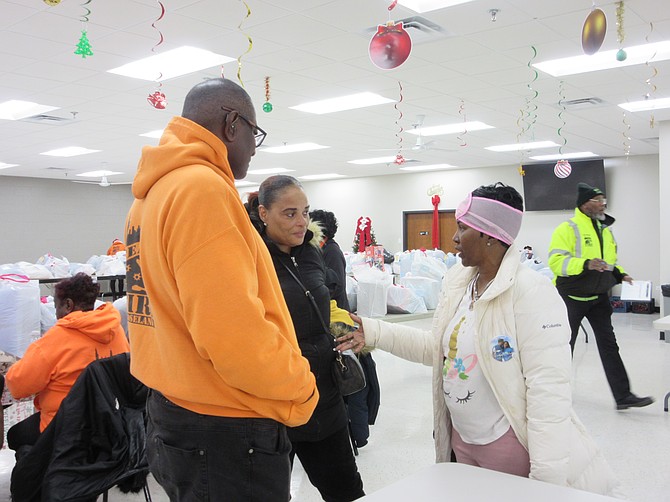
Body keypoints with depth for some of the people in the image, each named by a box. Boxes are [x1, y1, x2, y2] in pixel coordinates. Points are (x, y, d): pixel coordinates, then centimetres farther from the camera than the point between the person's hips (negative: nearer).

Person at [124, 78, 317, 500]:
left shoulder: (150, 195, 11)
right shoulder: (202, 187, -20)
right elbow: (232, 333, -27)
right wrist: (301, 388, -11)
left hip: (171, 418, 10)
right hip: (224, 435, -9)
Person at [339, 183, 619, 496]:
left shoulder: (532, 293, -21)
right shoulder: (457, 282, 4)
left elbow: (548, 389, -23)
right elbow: (436, 348, 12)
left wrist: (547, 477, -23)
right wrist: (374, 332, 2)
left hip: (511, 445, -7)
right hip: (462, 438, 8)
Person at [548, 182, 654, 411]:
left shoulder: (605, 229, 10)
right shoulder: (568, 229, -16)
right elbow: (556, 261, -25)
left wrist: (620, 274, 3)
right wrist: (586, 264, -36)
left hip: (599, 297, 6)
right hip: (573, 296, -6)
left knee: (609, 345, 2)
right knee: (565, 344, 9)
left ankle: (623, 396, 4)